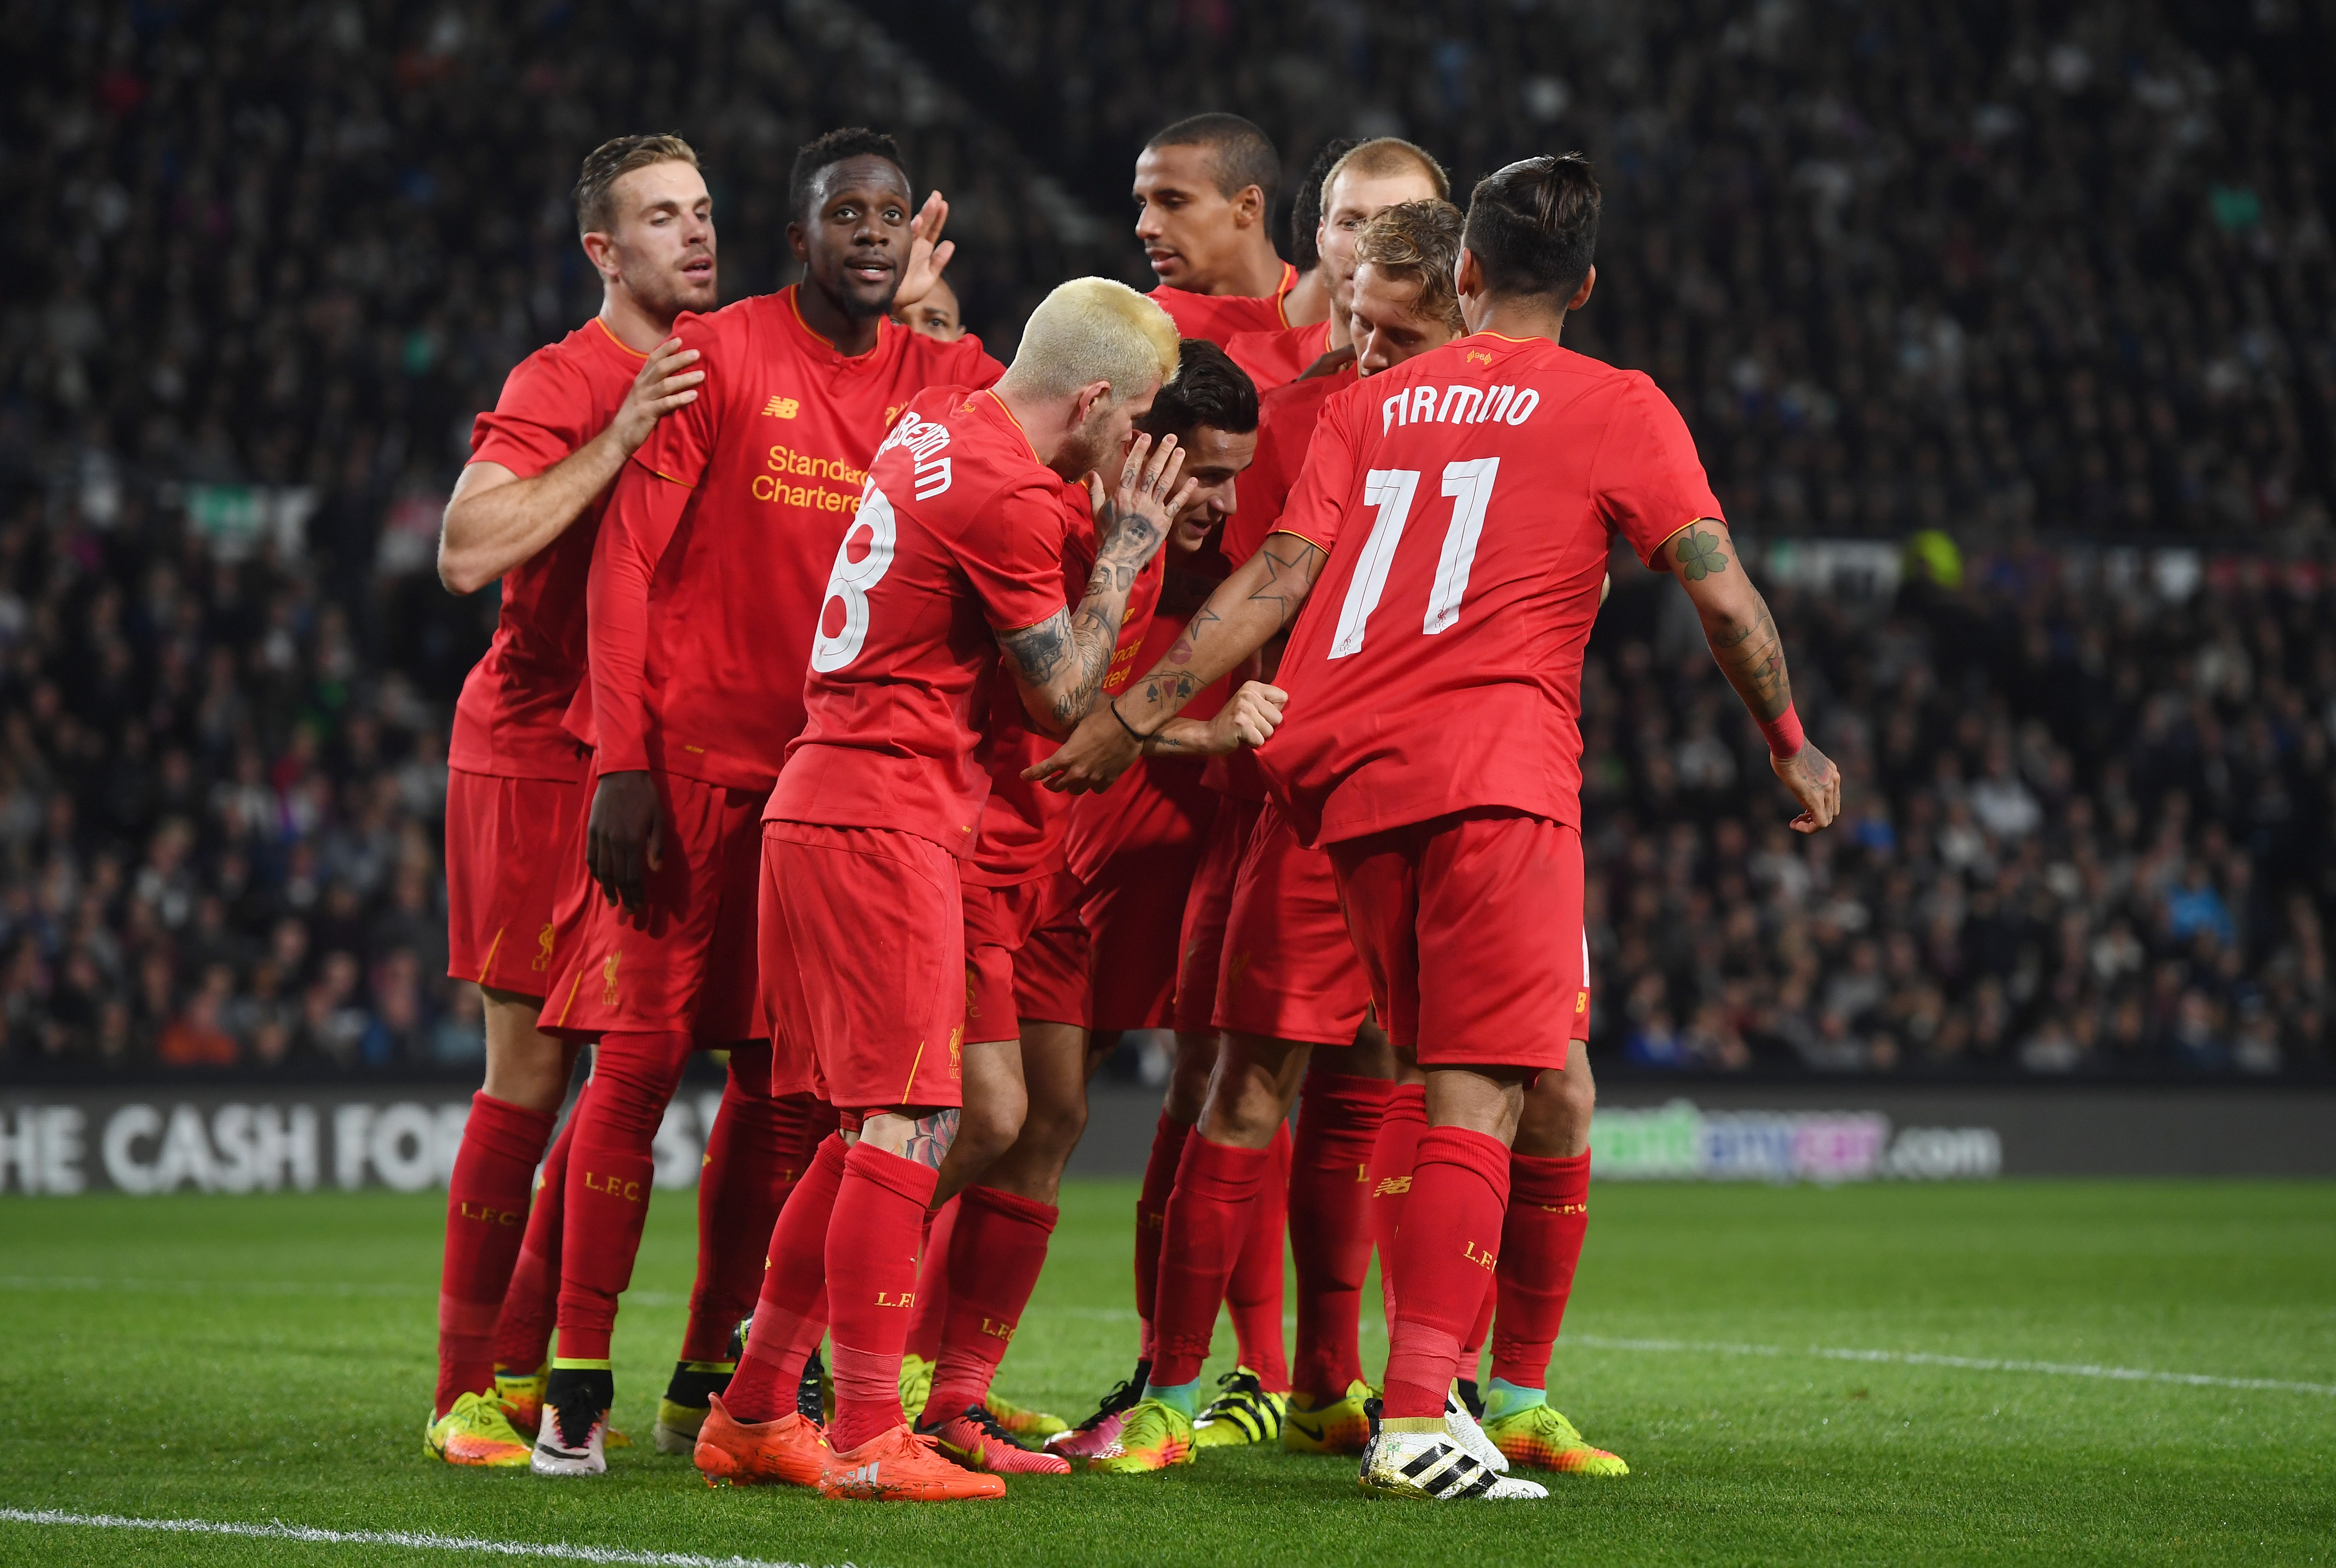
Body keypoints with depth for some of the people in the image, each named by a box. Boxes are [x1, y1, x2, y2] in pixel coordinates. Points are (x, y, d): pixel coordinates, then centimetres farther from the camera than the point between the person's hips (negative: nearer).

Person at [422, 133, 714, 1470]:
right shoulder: (562, 384, -9)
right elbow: (467, 556, -22)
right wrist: (621, 438, -26)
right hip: (541, 748, -6)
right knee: (533, 1070, -6)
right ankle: (471, 1393, 0)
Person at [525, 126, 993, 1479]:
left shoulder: (938, 375, 9)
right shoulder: (718, 356, -5)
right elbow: (626, 562, -6)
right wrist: (621, 761, -12)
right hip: (692, 750, -5)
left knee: (787, 1082, 6)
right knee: (641, 1058, -7)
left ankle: (711, 1374, 16)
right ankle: (577, 1384, -2)